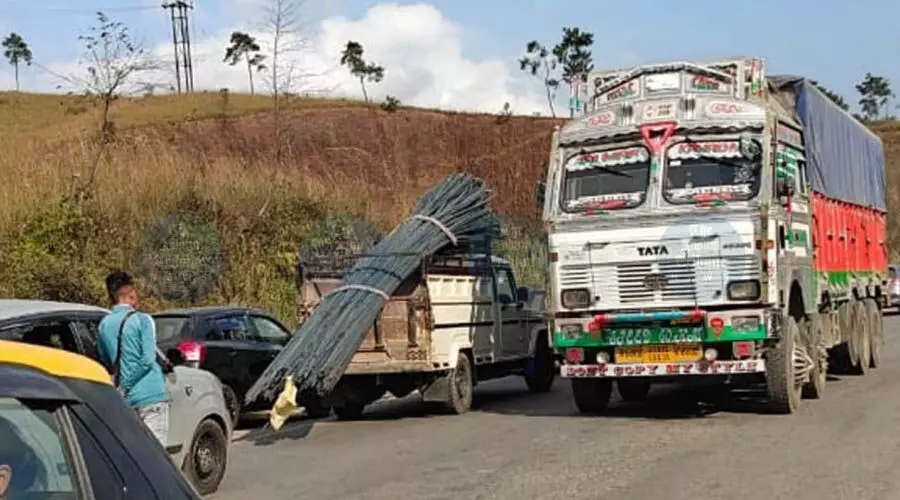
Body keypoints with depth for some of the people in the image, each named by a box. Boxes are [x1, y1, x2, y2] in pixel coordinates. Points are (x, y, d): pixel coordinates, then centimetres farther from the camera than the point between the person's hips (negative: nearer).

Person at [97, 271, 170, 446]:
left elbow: (105, 359, 13)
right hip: (150, 395, -5)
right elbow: (148, 358, -15)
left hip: (126, 399, 5)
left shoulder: (104, 324, 6)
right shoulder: (142, 320, -8)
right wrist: (125, 385, -10)